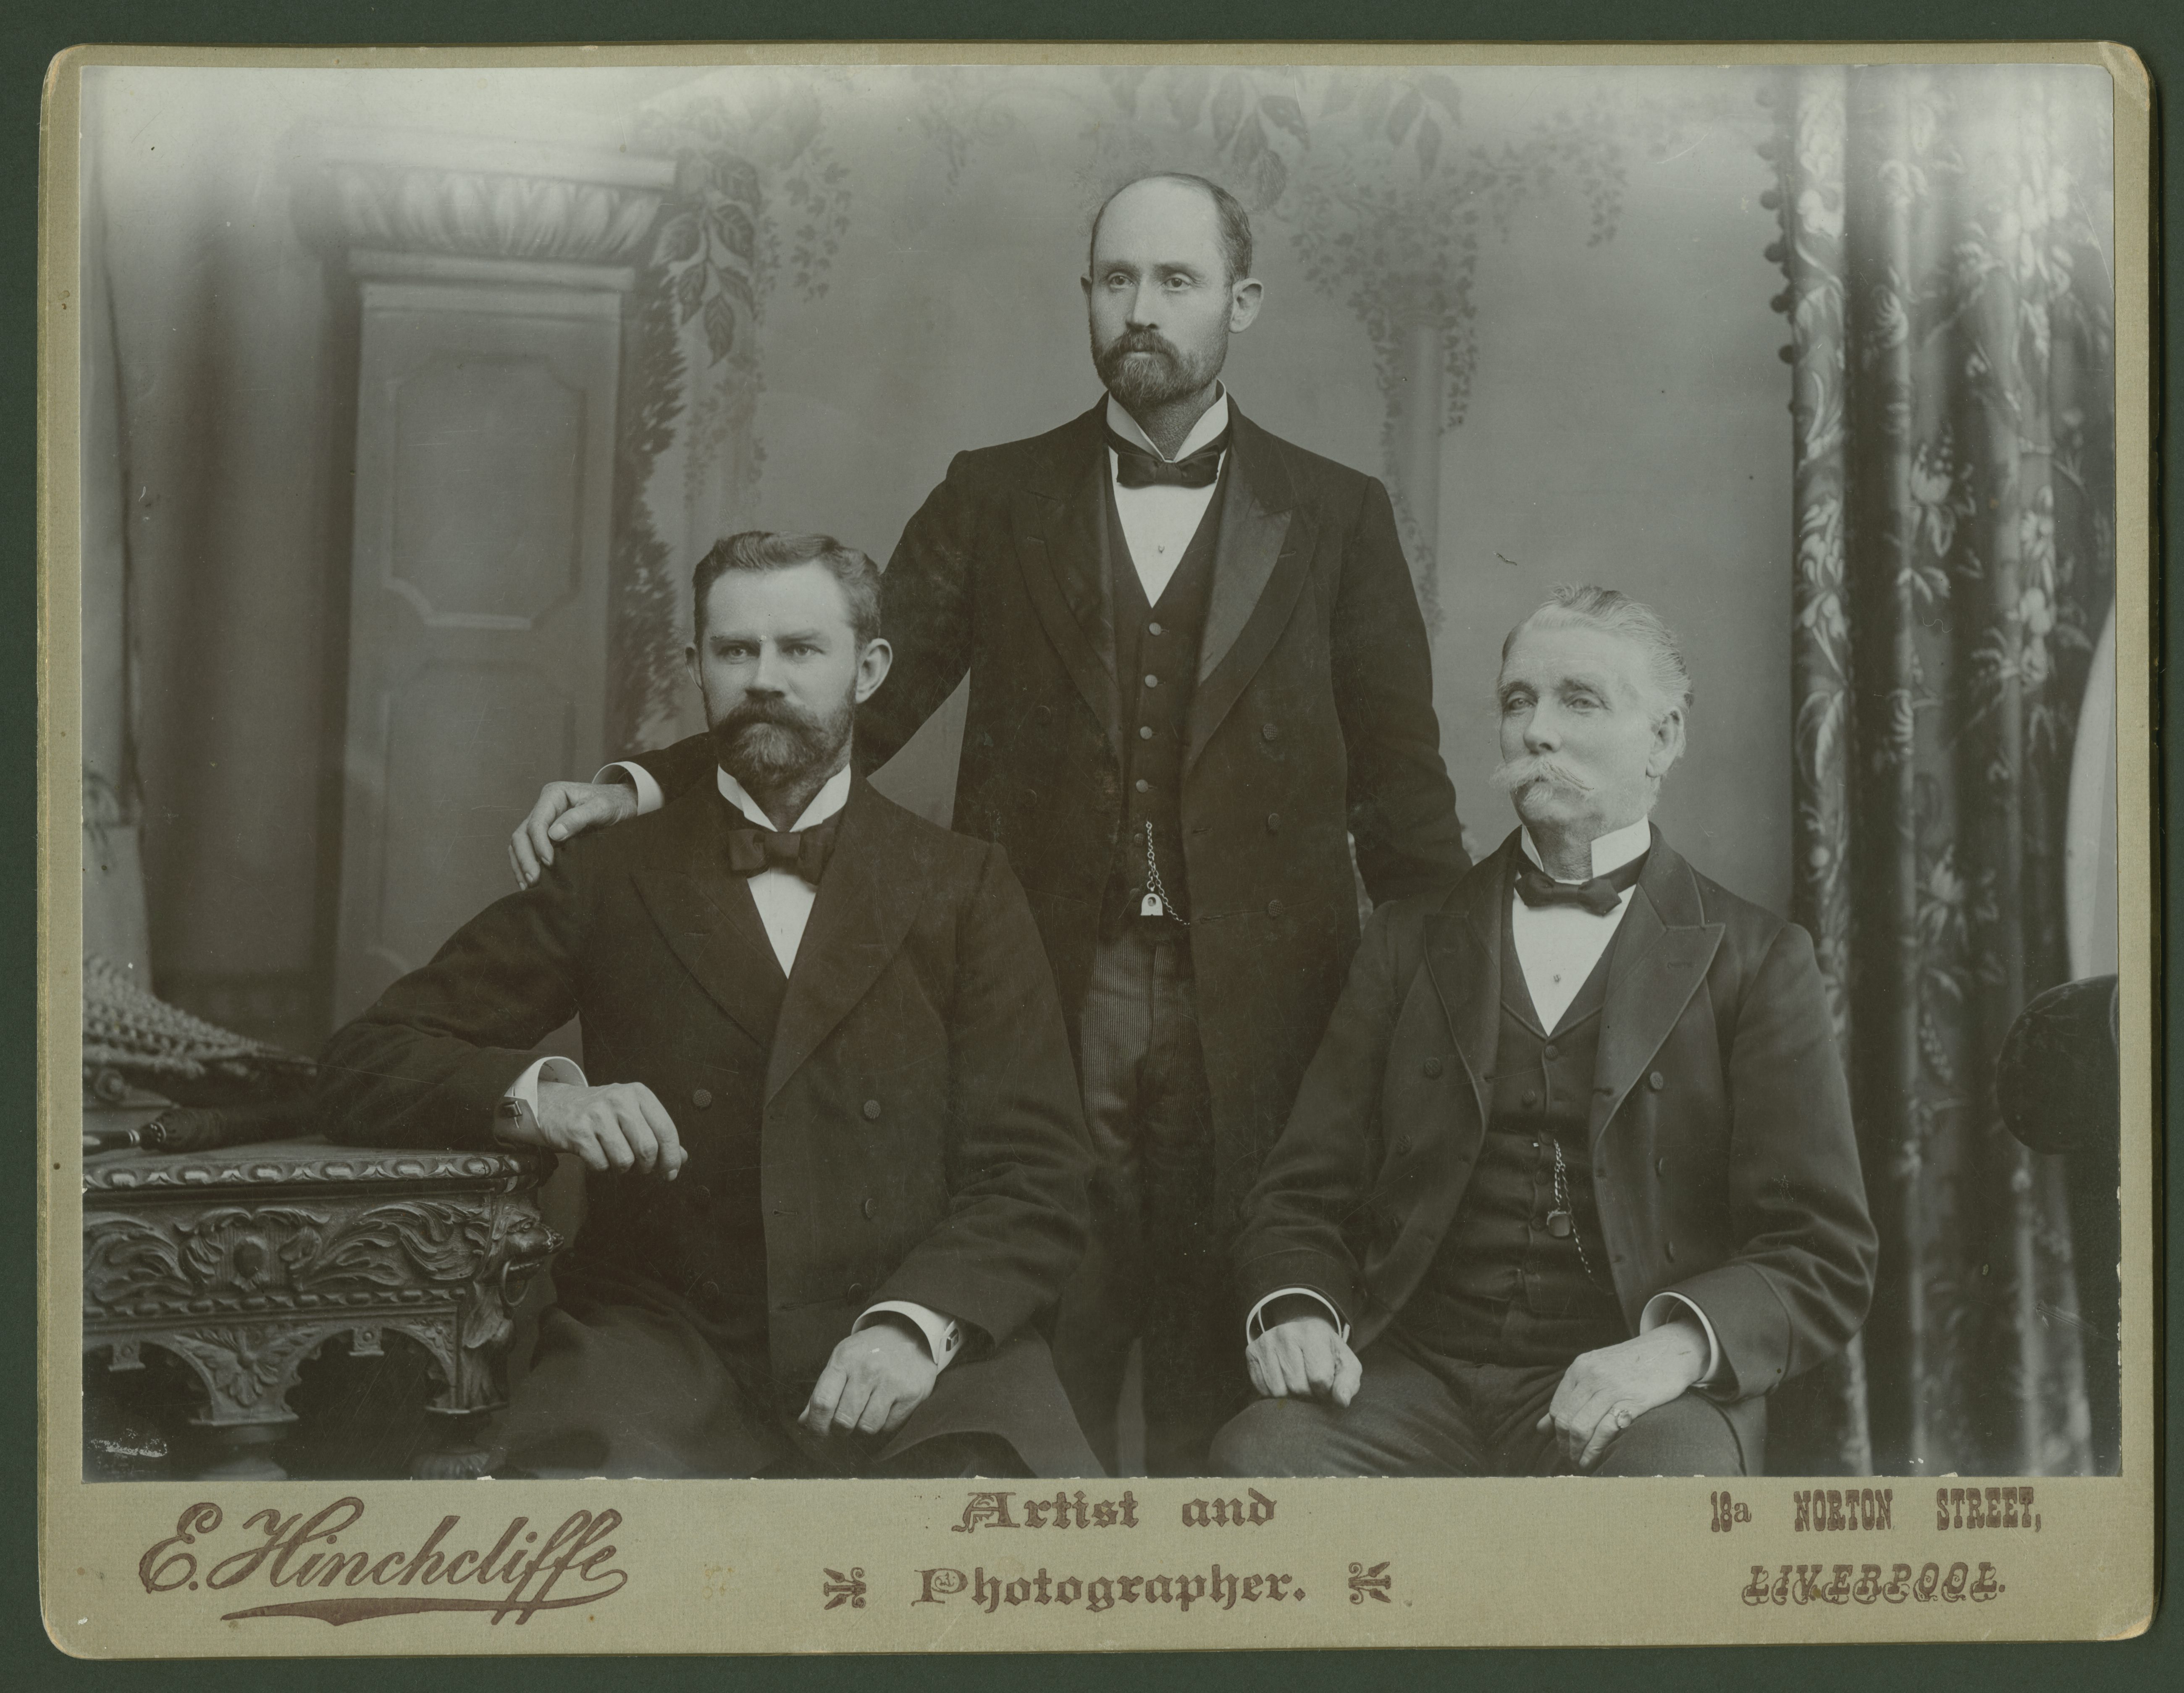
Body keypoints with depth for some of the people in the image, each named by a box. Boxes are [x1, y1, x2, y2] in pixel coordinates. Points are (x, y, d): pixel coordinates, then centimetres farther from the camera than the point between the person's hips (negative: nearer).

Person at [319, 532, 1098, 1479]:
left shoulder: (965, 890, 11)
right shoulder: (609, 883, 13)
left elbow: (1032, 1180, 4)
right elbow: (366, 1065, 10)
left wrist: (916, 1324, -16)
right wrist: (538, 1094, -11)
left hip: (919, 1358, 1)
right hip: (671, 1348, 0)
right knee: (574, 1472, -33)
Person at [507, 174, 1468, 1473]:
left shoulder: (1337, 518, 8)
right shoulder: (995, 499, 11)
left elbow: (1403, 786, 8)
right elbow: (857, 694, 4)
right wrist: (643, 785, -11)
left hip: (1255, 1022, 0)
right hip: (1043, 1010, 1)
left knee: (1231, 1384, 2)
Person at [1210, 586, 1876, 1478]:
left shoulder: (1756, 962, 9)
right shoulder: (1409, 942, 17)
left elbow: (1823, 1261, 2)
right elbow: (1305, 1196, 15)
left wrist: (1678, 1343, -18)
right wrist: (1294, 1309, -8)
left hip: (1629, 1401, -1)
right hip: (1418, 1381, 1)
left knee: (1666, 1476, -36)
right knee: (1258, 1458, -30)